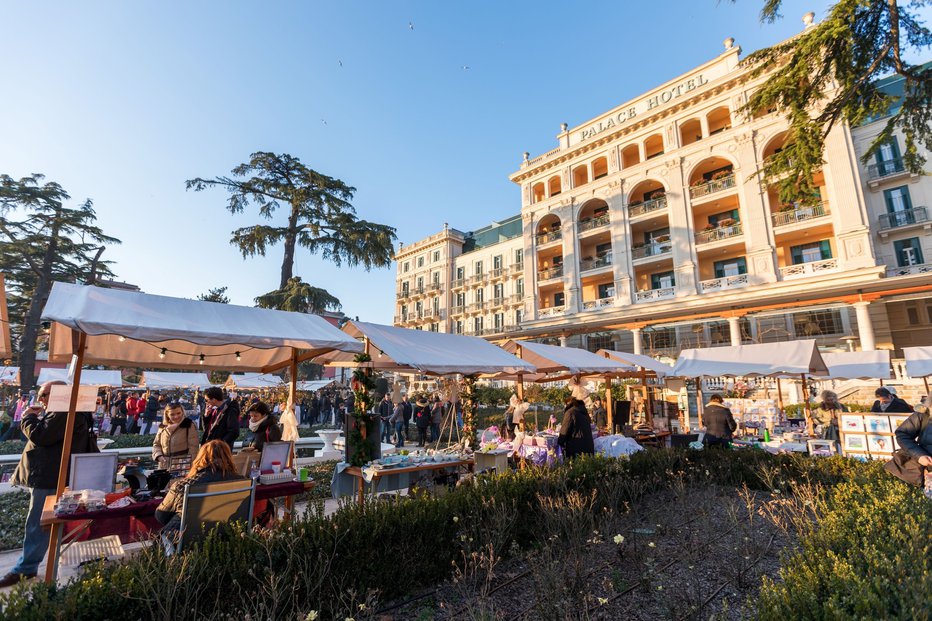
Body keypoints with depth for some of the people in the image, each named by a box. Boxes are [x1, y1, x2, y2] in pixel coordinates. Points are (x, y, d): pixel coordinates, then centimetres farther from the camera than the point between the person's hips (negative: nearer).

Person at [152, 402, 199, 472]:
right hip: (164, 466, 5)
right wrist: (159, 456, -2)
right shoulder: (163, 427, 11)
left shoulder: (189, 425, -4)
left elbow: (193, 447, -8)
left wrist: (191, 464, -16)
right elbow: (156, 444, 17)